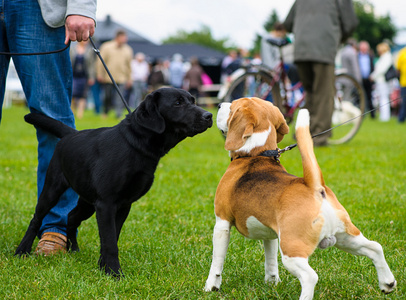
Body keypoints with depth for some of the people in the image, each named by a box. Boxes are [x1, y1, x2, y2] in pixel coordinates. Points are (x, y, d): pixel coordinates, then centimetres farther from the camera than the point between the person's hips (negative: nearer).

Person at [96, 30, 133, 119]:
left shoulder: (128, 50, 9)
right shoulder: (106, 47, 1)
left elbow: (129, 65, 15)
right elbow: (101, 62, 3)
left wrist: (129, 79, 14)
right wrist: (100, 74, -2)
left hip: (121, 79, 1)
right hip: (108, 78, -1)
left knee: (119, 99, -10)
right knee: (108, 96, 7)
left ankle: (118, 114, -12)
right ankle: (105, 113, 26)